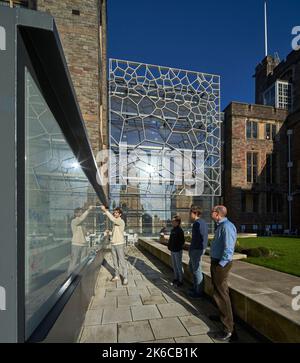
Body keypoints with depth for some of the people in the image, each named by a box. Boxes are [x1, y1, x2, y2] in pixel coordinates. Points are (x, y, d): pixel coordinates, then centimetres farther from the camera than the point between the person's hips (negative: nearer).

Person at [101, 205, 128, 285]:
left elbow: (112, 219, -32)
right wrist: (109, 232, 1)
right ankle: (116, 276, 26)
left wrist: (105, 210, -31)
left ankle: (125, 278, 5)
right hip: (113, 244, 8)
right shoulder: (115, 222, 13)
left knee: (122, 261, -4)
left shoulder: (121, 222, -13)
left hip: (120, 244, -8)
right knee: (115, 261, 14)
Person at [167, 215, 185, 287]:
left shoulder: (179, 230, -15)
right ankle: (176, 278, 31)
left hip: (177, 251, -8)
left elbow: (182, 241, -17)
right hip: (172, 251, 8)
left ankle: (180, 281, 14)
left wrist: (178, 247, -18)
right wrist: (169, 246, 7)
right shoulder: (173, 230, 9)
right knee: (174, 265, 18)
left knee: (179, 266, 1)